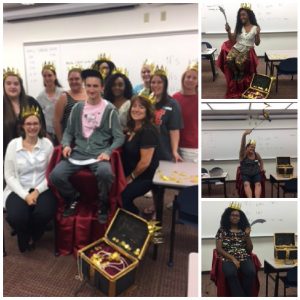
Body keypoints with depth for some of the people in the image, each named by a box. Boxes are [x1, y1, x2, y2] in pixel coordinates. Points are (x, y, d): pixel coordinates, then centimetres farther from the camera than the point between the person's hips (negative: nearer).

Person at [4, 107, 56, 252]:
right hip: (19, 190, 0)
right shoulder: (13, 144, 0)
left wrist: (37, 191, -14)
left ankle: (32, 237, 9)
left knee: (44, 213, -29)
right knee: (16, 217, -28)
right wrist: (25, 195, -14)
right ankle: (25, 239, 12)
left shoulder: (47, 144, 1)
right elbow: (9, 175, -2)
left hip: (42, 189, 0)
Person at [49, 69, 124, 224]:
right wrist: (66, 145, -3)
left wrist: (108, 152, -18)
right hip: (78, 152, 3)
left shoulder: (109, 109, 1)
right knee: (56, 175, -22)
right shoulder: (77, 107, 11)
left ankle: (103, 205, -5)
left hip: (100, 153, -3)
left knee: (105, 172, -37)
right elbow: (68, 131, 18)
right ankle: (73, 198, 11)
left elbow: (119, 137, -1)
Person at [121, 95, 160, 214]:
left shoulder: (148, 131, -20)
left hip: (144, 177, -8)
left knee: (121, 196, -23)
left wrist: (131, 178, -8)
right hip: (130, 174, 8)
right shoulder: (132, 128, 6)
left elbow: (145, 162, -21)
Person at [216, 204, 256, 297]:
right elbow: (219, 249, 0)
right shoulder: (222, 230, 7)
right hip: (228, 258, -2)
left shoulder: (244, 230, 14)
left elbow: (250, 250, 12)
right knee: (231, 274, -35)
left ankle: (245, 296, -15)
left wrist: (247, 235, -2)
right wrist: (233, 258, -12)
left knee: (251, 272, -30)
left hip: (244, 258, 3)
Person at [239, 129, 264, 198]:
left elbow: (261, 161, 30)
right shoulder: (243, 154, -4)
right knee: (246, 184, -33)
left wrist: (261, 168, 13)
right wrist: (244, 135, -40)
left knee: (258, 184, -28)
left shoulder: (256, 154, 8)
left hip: (256, 174, 3)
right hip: (245, 175, -3)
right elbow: (242, 145, -24)